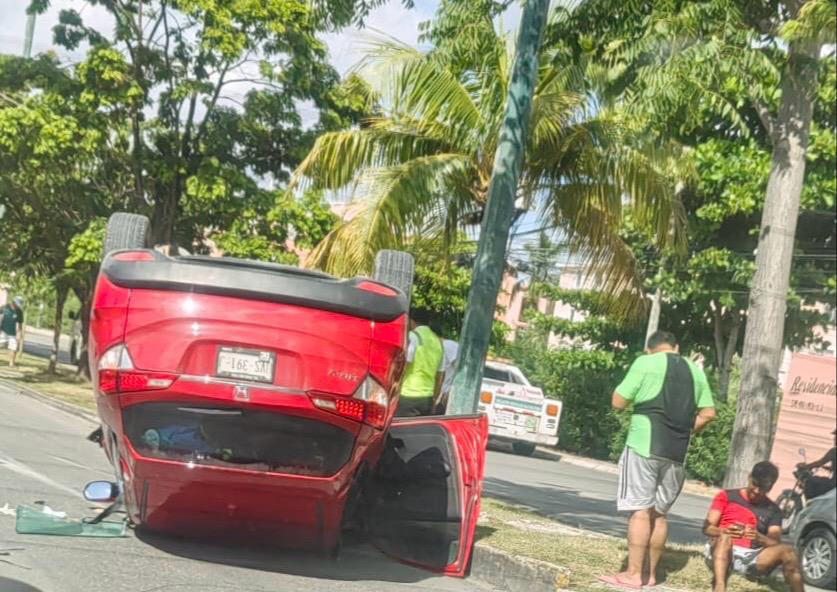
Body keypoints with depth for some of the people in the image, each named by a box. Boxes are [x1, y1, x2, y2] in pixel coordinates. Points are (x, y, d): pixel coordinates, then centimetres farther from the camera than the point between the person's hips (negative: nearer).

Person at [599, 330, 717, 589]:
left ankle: (633, 575, -7)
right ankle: (650, 574, 15)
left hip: (645, 446, -5)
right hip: (677, 453, 5)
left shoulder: (646, 363, -2)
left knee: (640, 510, -5)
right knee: (658, 513, 12)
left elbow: (618, 402, -3)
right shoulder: (695, 371, 14)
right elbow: (708, 413, 12)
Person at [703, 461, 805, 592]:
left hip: (751, 558, 2)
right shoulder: (727, 497, 10)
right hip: (721, 554, -2)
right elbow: (707, 527, 1)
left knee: (786, 550, -24)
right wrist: (725, 531, -23)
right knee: (724, 538, -36)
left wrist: (759, 538, -24)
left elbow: (776, 543, 0)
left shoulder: (772, 509, 14)